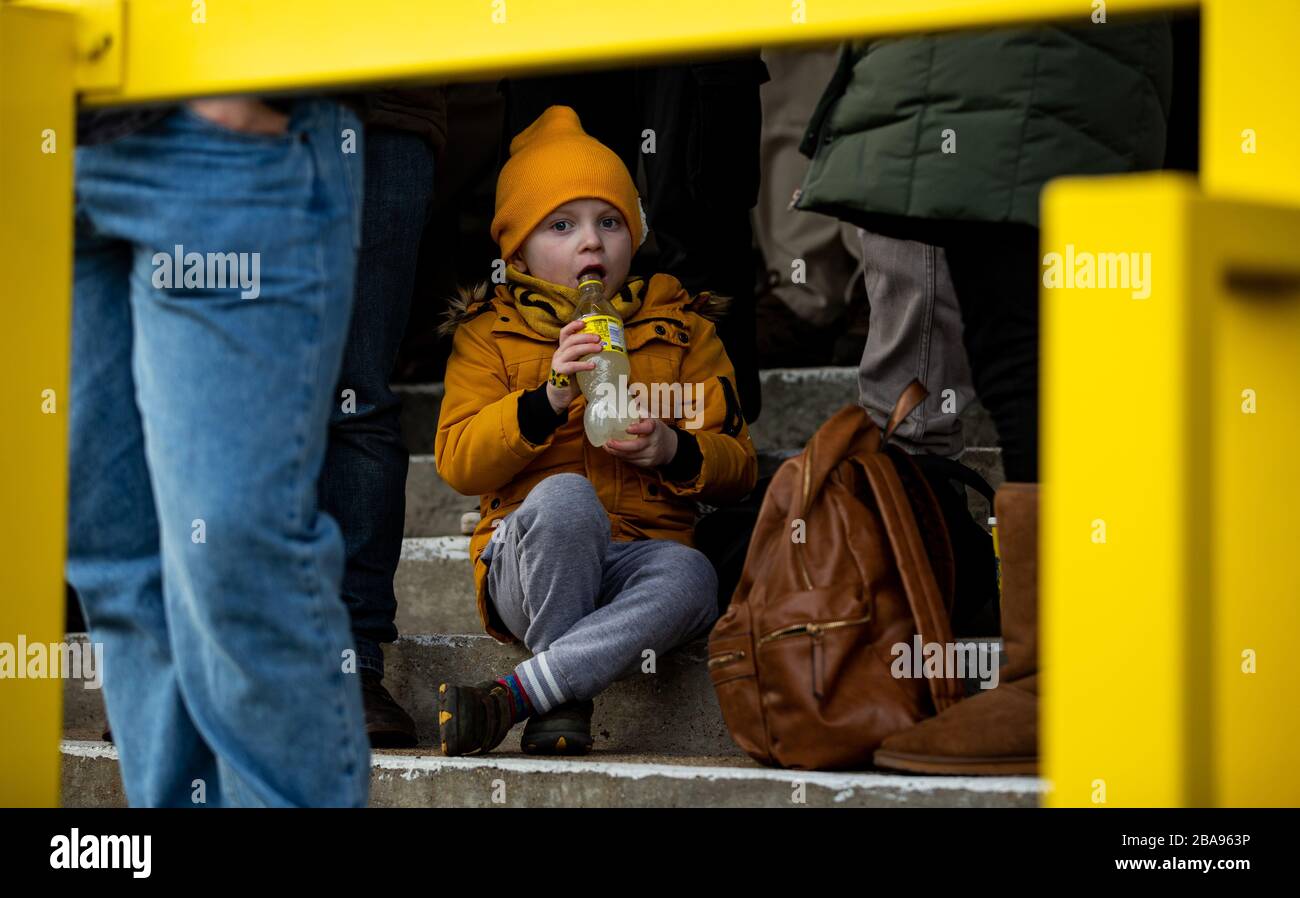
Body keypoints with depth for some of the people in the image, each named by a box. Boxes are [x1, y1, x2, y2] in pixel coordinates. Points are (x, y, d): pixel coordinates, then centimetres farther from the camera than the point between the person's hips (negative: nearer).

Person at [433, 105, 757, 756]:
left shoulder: (682, 329, 15)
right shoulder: (490, 331, 11)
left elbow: (737, 466, 12)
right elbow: (456, 463, -1)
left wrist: (674, 450, -11)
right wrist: (547, 401, -16)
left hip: (642, 553, 1)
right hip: (530, 566, -1)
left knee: (688, 578, -34)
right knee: (564, 495, -35)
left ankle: (511, 695, -32)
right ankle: (565, 704, -24)